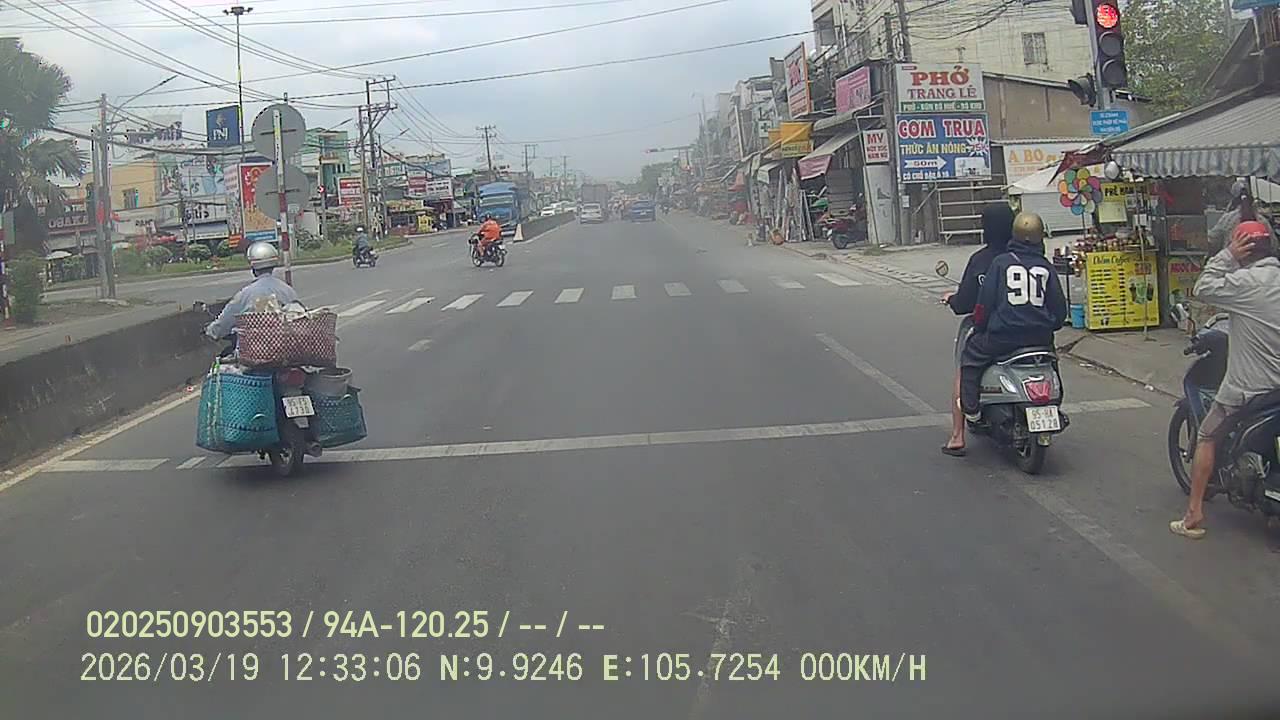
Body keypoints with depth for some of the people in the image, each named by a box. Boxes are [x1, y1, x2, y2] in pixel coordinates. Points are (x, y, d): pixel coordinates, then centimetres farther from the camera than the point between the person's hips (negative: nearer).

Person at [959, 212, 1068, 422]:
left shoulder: (1001, 262, -3)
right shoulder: (1046, 267, 6)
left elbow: (985, 301, -3)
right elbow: (1060, 307, 9)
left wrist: (979, 326, 12)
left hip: (1004, 334, -4)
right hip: (1040, 337, 4)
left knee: (971, 356, 16)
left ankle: (971, 409, 8)